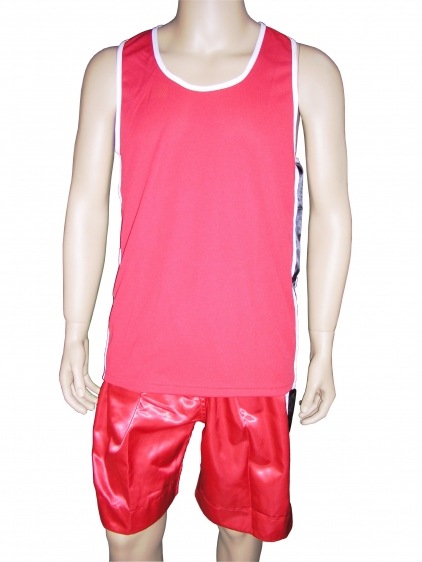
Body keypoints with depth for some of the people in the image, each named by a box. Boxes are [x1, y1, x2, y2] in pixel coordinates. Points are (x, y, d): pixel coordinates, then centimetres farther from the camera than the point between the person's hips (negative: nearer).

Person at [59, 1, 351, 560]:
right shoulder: (113, 70, 3)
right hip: (143, 353, 1)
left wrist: (323, 347, 2)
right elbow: (87, 208, 5)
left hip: (255, 357, 0)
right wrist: (75, 337, 6)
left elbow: (330, 213, 2)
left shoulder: (308, 72, 1)